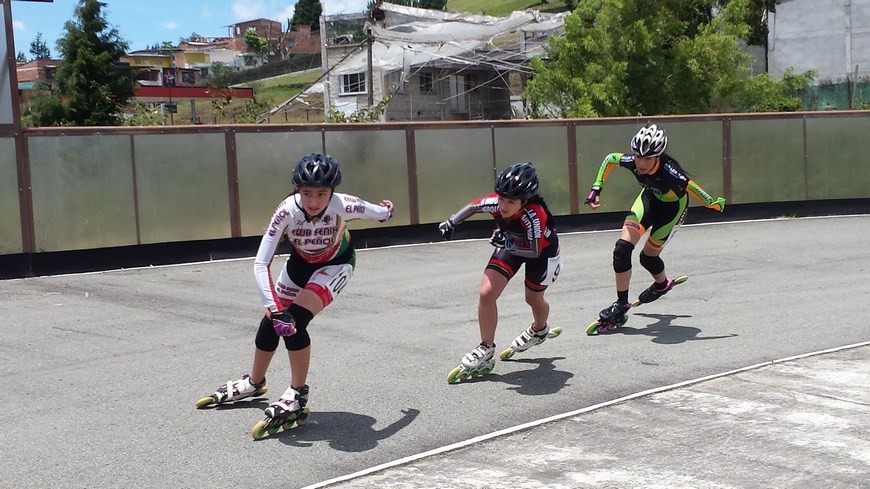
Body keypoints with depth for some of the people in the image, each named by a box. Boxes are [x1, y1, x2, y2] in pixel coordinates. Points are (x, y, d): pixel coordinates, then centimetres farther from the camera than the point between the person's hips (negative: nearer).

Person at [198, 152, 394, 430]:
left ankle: (298, 393, -4)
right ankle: (255, 382, 40)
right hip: (300, 262, 3)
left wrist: (386, 211, 10)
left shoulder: (344, 206, -37)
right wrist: (274, 309, -46)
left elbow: (384, 212, -14)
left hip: (336, 263, -3)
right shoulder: (287, 211, -36)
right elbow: (260, 264, -37)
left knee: (294, 321, -23)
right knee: (272, 321, 12)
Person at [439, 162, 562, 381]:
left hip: (541, 250, -3)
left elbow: (534, 252, -30)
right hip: (512, 245, 3)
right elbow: (474, 206, -8)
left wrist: (508, 245, -40)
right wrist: (452, 222, -15)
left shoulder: (534, 215, -41)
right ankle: (486, 351, 0)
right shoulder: (495, 203, -31)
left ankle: (539, 331, 54)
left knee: (534, 298, 17)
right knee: (486, 293, -13)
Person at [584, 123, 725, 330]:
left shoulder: (668, 170, -42)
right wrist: (596, 189, -9)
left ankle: (662, 283, 39)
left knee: (648, 256, 2)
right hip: (650, 198, 4)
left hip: (672, 206, -4)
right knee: (622, 247, -11)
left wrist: (712, 203, -14)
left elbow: (691, 187, -27)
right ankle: (621, 304, 3)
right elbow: (610, 159, -9)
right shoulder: (632, 162, -28)